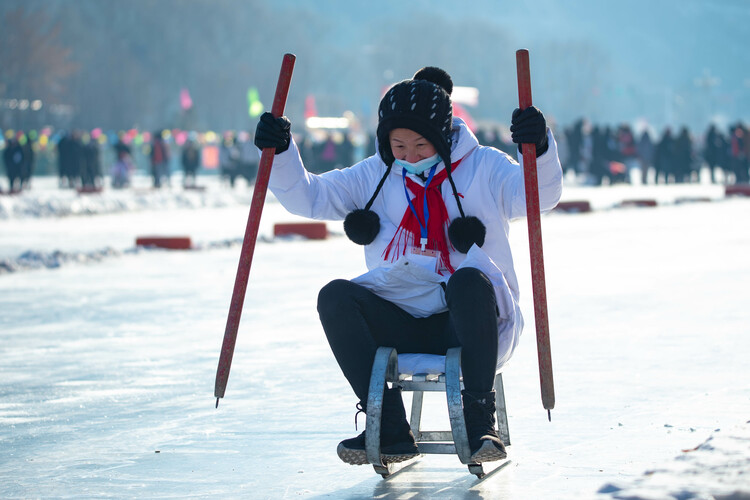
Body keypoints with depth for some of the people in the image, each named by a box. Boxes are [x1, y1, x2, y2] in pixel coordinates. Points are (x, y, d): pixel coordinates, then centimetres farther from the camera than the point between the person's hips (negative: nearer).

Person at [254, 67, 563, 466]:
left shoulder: (483, 168, 4)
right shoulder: (374, 176, 14)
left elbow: (541, 194, -13)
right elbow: (308, 197, 10)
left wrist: (539, 148, -33)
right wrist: (280, 154, -7)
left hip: (467, 326, -4)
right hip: (400, 324, 4)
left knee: (469, 281, -36)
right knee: (335, 297, -21)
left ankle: (479, 422, -28)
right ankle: (390, 431, -20)